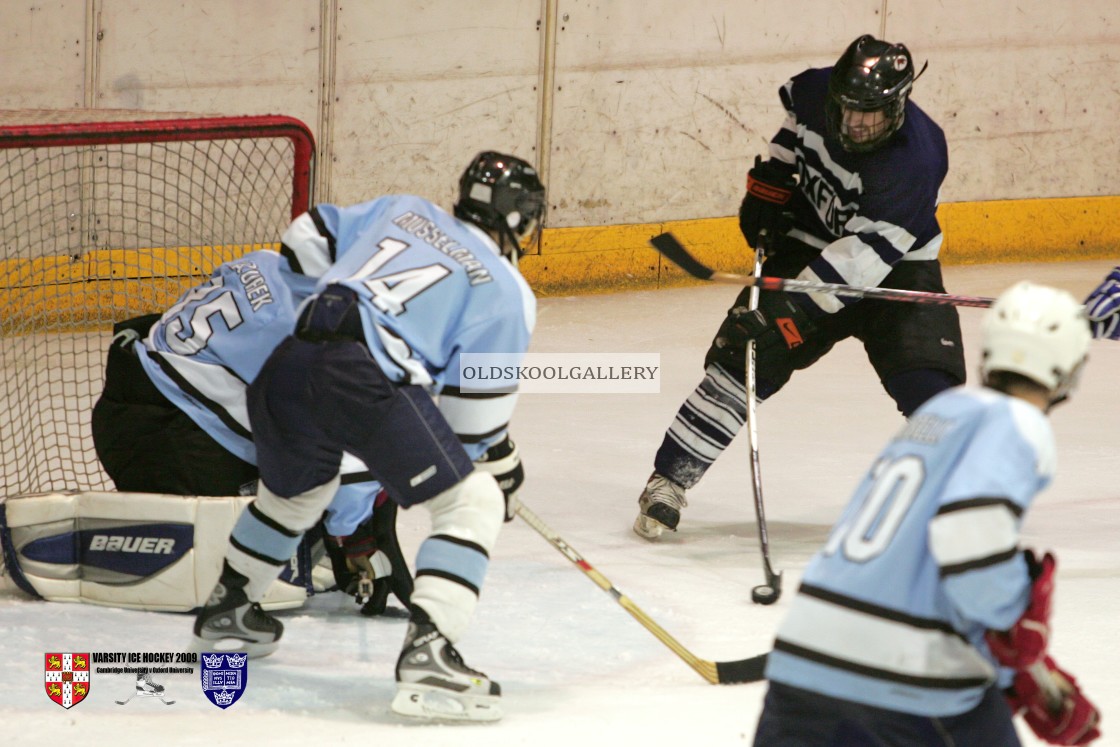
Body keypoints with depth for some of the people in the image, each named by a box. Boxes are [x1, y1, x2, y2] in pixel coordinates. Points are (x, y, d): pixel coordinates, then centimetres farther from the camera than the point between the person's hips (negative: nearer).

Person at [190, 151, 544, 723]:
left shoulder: (402, 210, 25)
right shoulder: (508, 293, 11)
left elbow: (313, 232, 32)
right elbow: (476, 418, 9)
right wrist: (505, 473, 27)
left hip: (289, 363, 7)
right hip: (366, 380, -7)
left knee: (294, 489, 35)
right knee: (474, 503, 2)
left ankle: (226, 609, 53)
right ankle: (426, 651, -16)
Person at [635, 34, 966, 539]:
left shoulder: (916, 157, -32)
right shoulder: (817, 93, -17)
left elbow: (865, 254, -37)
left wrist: (795, 307, -43)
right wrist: (771, 181, 4)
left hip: (894, 268, -3)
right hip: (809, 244, 3)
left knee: (926, 379, -19)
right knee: (742, 358, -9)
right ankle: (668, 482, 0)